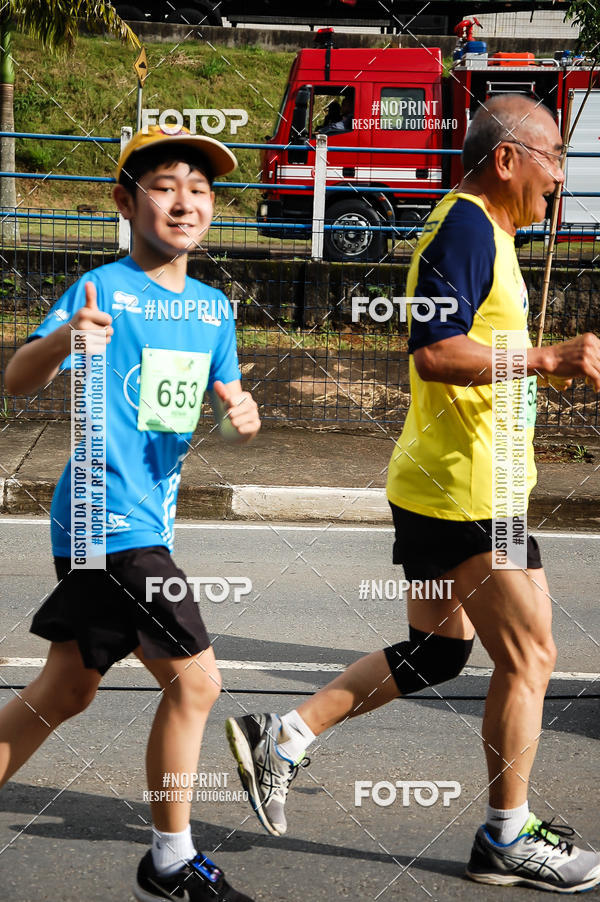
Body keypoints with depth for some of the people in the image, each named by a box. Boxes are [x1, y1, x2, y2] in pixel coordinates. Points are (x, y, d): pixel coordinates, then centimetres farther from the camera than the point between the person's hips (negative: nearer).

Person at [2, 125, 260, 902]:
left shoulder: (213, 306, 11)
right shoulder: (104, 289, -11)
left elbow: (225, 393, 20)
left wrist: (241, 415, -4)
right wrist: (64, 338, -41)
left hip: (152, 516, 8)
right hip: (110, 517, -8)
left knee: (67, 691, 14)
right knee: (193, 680, -7)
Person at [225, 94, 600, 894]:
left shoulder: (481, 230, 17)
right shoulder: (465, 225, -16)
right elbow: (432, 351, -27)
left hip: (440, 487, 10)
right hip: (468, 493, -10)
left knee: (437, 653, 17)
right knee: (529, 658, 1)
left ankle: (282, 738, 18)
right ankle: (508, 838, 15)